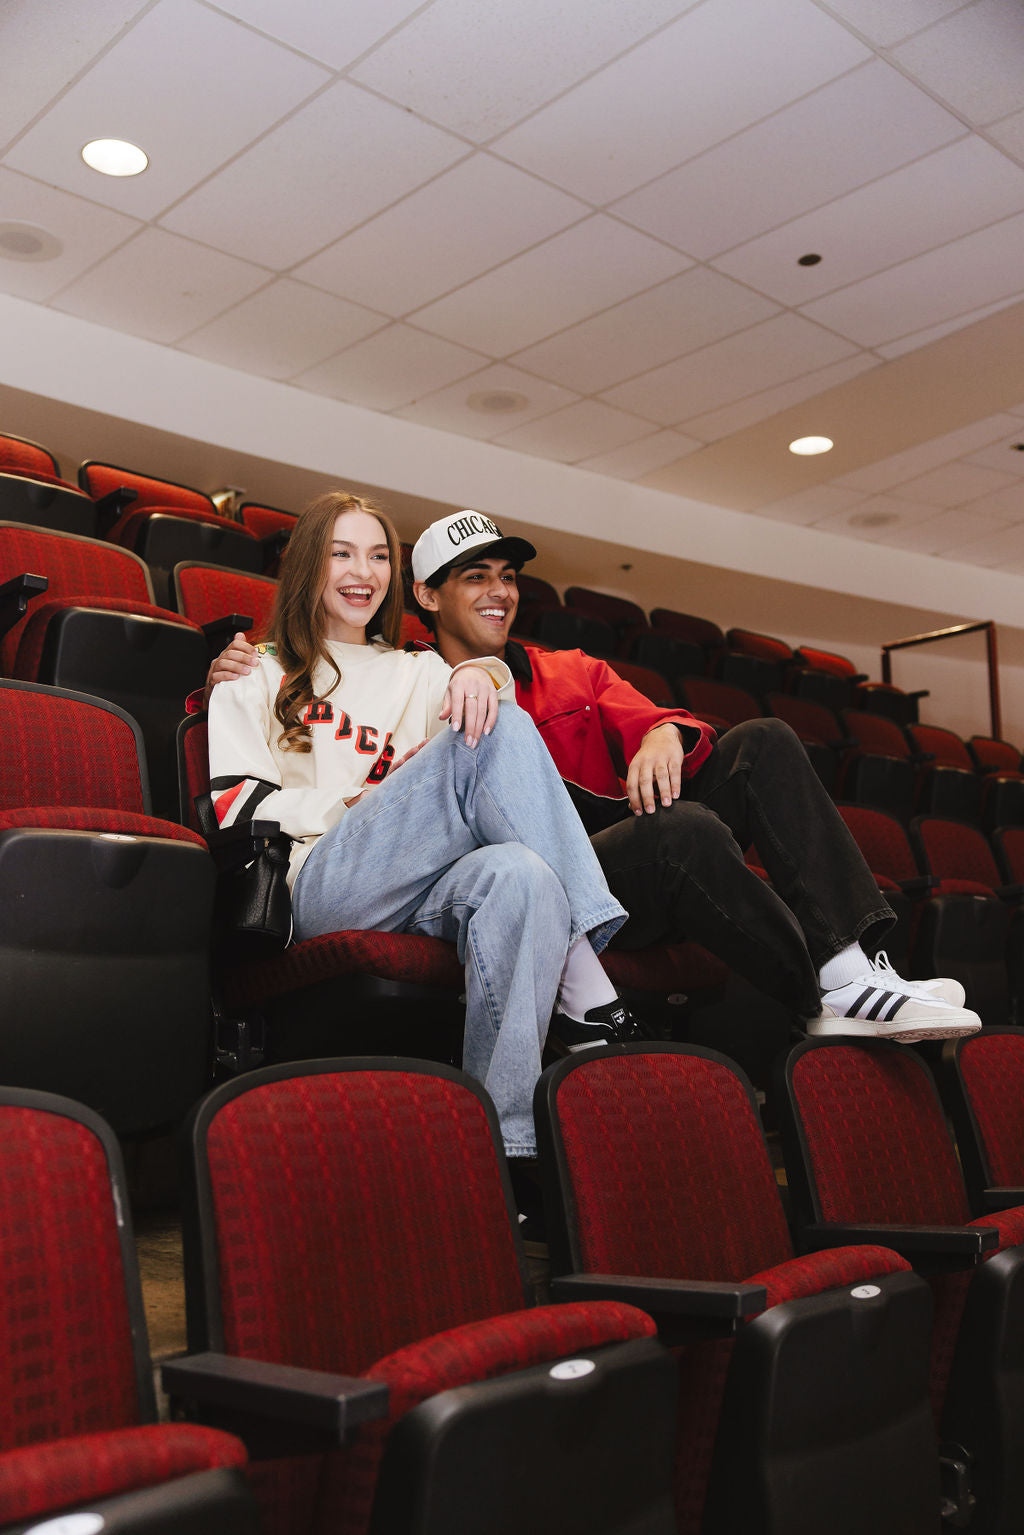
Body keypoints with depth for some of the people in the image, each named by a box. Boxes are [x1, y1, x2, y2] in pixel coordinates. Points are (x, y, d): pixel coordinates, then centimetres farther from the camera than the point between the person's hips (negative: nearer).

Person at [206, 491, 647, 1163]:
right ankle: (588, 994, -34)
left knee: (519, 874, -37)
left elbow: (481, 705, 10)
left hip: (427, 886, 3)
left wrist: (481, 672, -14)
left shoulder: (417, 673, 33)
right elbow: (236, 806, 7)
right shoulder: (259, 676, 23)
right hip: (321, 883, -3)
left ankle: (504, 1140, -41)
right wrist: (359, 801, -4)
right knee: (498, 732, -26)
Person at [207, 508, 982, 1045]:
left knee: (764, 744, -13)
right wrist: (233, 683, -10)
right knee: (685, 829, -34)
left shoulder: (574, 673, 26)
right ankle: (836, 998, -24)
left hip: (650, 880, 6)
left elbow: (644, 717, 9)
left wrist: (664, 734, -15)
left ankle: (860, 960, -27)